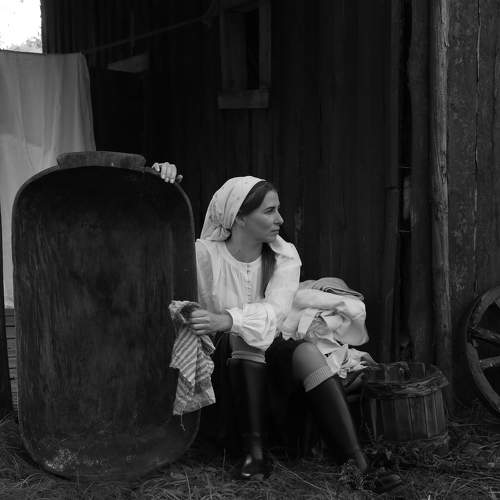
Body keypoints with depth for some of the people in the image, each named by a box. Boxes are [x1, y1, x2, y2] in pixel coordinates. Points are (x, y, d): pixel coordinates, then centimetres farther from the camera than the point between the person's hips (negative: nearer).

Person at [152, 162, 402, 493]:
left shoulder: (284, 257, -7)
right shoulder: (205, 253, -11)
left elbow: (275, 311, -24)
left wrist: (228, 320, -45)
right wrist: (162, 190, -40)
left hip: (270, 348, 2)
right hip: (222, 354, -2)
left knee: (309, 353, -28)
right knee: (246, 343, -34)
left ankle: (359, 465, -34)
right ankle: (254, 452, -32)